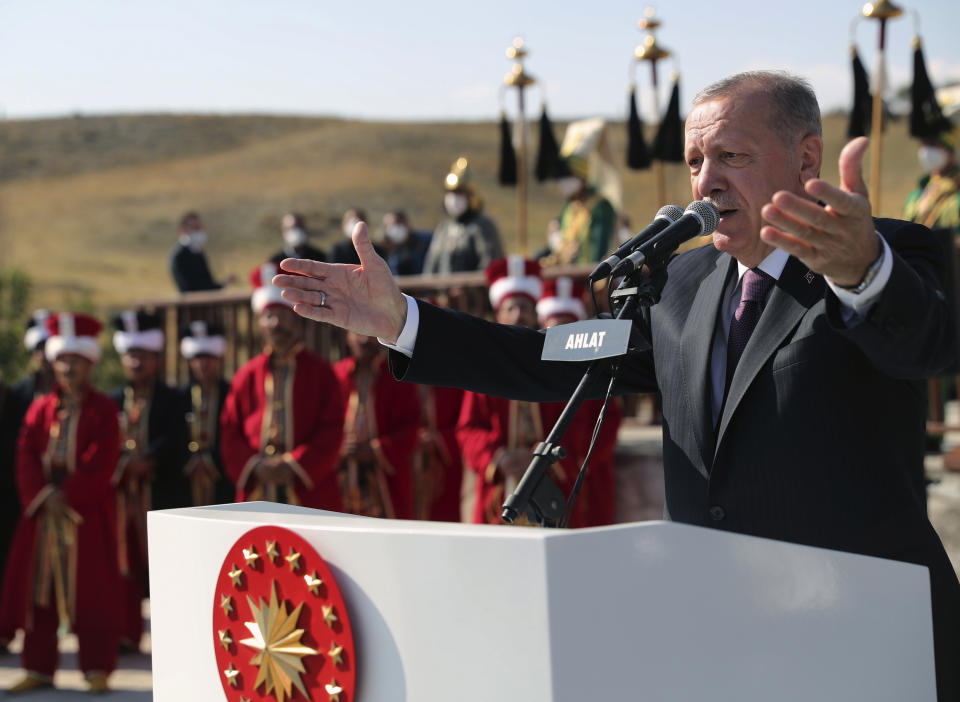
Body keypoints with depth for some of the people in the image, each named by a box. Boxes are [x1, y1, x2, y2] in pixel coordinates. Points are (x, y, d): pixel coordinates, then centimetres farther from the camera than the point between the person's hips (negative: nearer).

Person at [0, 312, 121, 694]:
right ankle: (39, 669, 12)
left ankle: (97, 669, 5)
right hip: (42, 510, 3)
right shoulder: (40, 409, 11)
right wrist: (44, 497, -11)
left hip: (88, 514, -3)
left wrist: (68, 496, -16)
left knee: (90, 589, -2)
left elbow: (101, 463, -9)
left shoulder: (103, 410, 1)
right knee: (38, 587, 4)